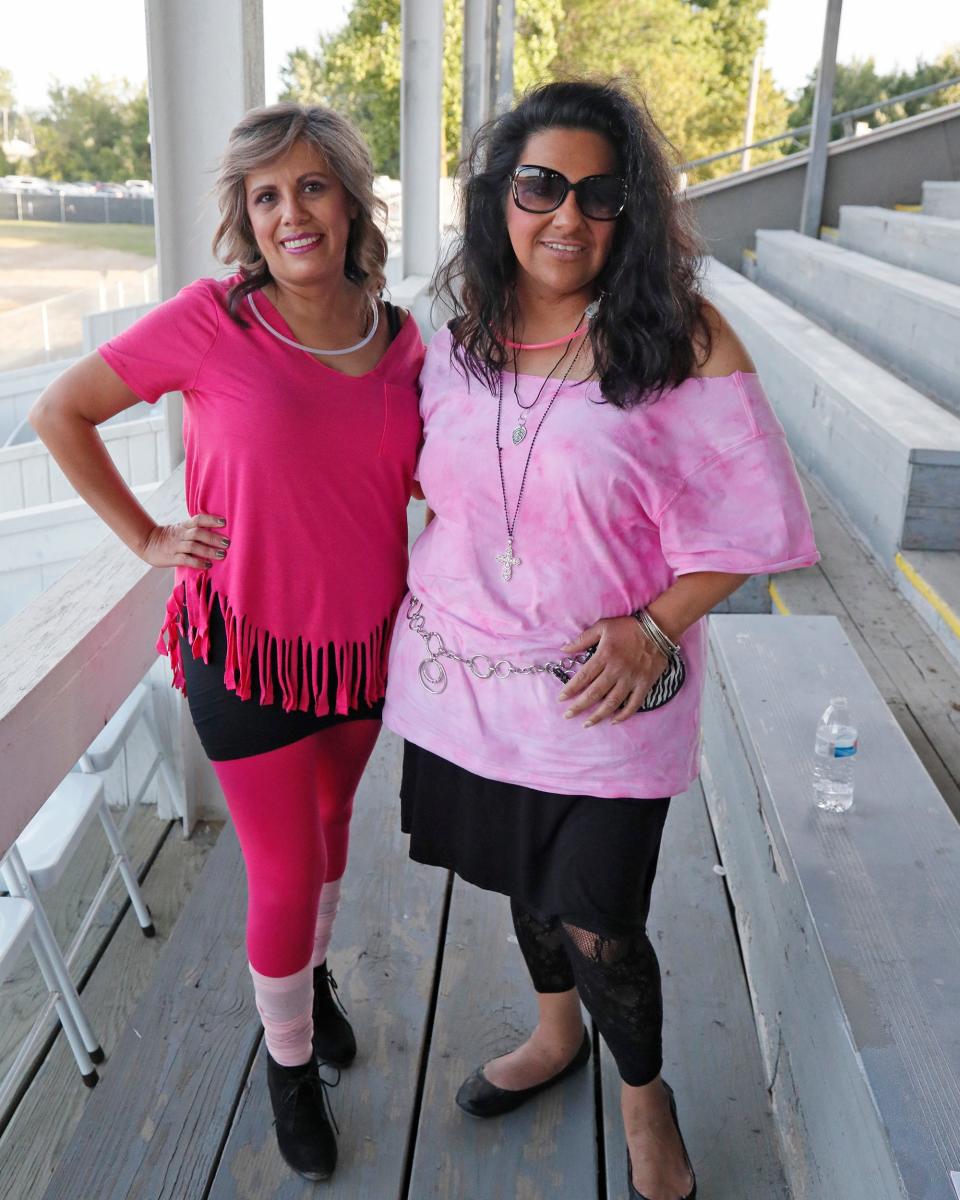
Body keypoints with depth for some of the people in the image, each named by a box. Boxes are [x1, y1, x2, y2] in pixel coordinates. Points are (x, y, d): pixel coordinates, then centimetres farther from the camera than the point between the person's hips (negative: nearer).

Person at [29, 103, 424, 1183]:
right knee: (284, 875, 7)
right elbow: (59, 413, -7)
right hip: (249, 648, -4)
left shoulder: (400, 338, -4)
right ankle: (288, 1060, 35)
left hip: (364, 637, 4)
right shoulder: (212, 321, -17)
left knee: (331, 822, 25)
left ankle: (315, 975, 54)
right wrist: (147, 538, -10)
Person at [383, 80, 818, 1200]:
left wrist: (655, 626, -20)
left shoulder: (685, 341, -13)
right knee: (524, 872, 23)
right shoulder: (461, 339, 2)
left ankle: (645, 1100, 37)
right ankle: (555, 1034, 53)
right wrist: (424, 608, 8)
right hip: (470, 673, 5)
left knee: (597, 926, 4)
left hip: (600, 693, -4)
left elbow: (745, 522, -10)